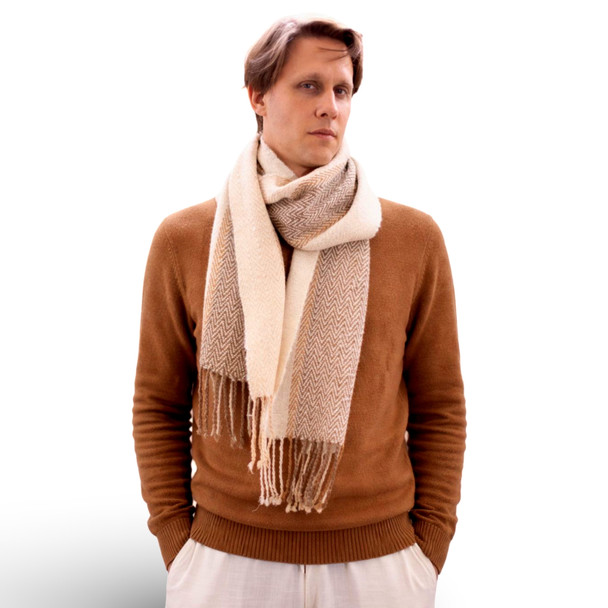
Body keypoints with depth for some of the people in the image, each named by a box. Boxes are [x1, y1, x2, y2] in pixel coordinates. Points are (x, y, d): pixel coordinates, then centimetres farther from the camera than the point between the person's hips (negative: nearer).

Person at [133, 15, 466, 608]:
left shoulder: (415, 239, -3)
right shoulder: (183, 239, -3)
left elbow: (439, 409, 2)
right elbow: (158, 406, 3)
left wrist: (429, 553, 0)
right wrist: (177, 547, 0)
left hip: (380, 559, 1)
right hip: (225, 555, 0)